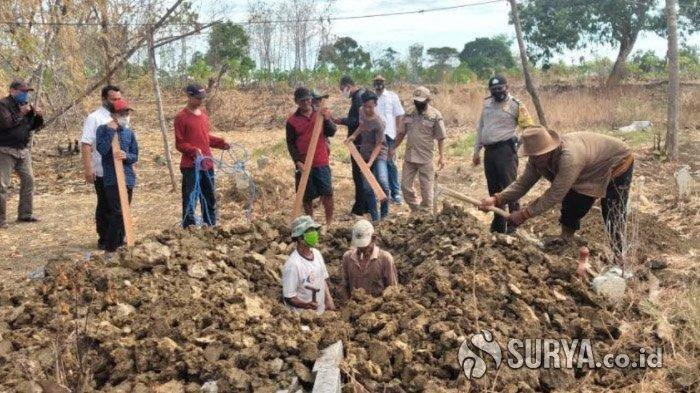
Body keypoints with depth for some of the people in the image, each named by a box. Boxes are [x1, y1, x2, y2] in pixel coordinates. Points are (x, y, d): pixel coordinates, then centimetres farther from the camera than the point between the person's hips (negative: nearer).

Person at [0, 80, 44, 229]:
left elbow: (35, 126, 16)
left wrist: (38, 116, -4)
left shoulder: (26, 105, 13)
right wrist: (21, 114, -16)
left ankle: (25, 213, 20)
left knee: (28, 180, 10)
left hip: (24, 150, 7)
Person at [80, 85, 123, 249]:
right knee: (105, 206, 3)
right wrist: (87, 169, -22)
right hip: (103, 172, -6)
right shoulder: (95, 118, -8)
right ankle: (104, 239, 13)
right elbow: (86, 144, -15)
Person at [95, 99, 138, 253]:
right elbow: (102, 149, -18)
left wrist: (126, 156, -12)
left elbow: (135, 156, 9)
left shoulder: (129, 132, 10)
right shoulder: (103, 129, -3)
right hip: (112, 178, -6)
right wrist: (111, 131, -18)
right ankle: (110, 247, -7)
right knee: (118, 212, -13)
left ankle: (119, 242, 23)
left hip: (128, 177, 6)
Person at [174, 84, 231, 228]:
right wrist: (194, 151, -25)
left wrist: (221, 143, 6)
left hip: (207, 164, 7)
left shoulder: (203, 113, 12)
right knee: (190, 202, -3)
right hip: (191, 167, -7)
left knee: (210, 199, 14)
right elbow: (179, 144, -10)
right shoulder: (181, 117, -9)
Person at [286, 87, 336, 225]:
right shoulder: (292, 121, 0)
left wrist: (327, 120, -21)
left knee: (327, 192, -5)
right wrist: (297, 161, -11)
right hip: (303, 164, 0)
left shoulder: (321, 114, 5)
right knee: (307, 196, 6)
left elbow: (331, 133, -2)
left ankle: (330, 222, 6)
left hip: (322, 162, 1)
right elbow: (290, 143, 0)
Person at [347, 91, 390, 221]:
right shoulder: (362, 113, -1)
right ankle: (375, 218, 15)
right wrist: (354, 135, 2)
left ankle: (384, 214, -11)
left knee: (382, 182, -27)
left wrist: (370, 162, -27)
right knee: (367, 188, 5)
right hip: (364, 156, 6)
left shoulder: (378, 123, -21)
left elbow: (378, 145, -19)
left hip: (378, 155, -6)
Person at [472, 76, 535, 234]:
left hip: (506, 150, -6)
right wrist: (476, 151, 18)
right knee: (494, 189, 12)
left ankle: (514, 225, -4)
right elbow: (480, 128, 20)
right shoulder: (487, 104, 14)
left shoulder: (516, 105, -4)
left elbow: (529, 128, -5)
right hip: (489, 151, 6)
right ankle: (498, 225, 23)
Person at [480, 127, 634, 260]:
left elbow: (555, 194, -40)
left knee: (613, 218, -9)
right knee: (571, 208, 6)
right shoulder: (538, 158, -18)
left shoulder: (569, 156, -44)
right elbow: (522, 183, -15)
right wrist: (496, 199, -31)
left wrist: (524, 214, -36)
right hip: (591, 172, 8)